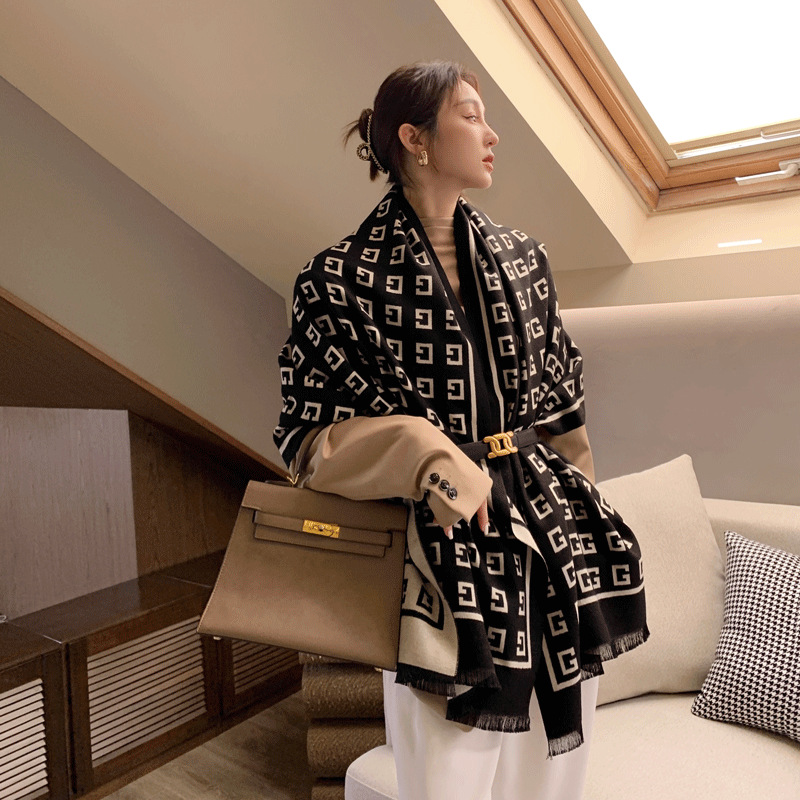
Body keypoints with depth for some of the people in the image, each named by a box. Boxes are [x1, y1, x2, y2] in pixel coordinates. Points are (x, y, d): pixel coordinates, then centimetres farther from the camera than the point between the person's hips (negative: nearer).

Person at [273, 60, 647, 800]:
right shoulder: (345, 277, -5)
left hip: (552, 545, 5)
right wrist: (423, 452, -20)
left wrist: (587, 530, 15)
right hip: (443, 552, -4)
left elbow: (565, 411, 15)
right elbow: (309, 435, -4)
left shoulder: (522, 259, 10)